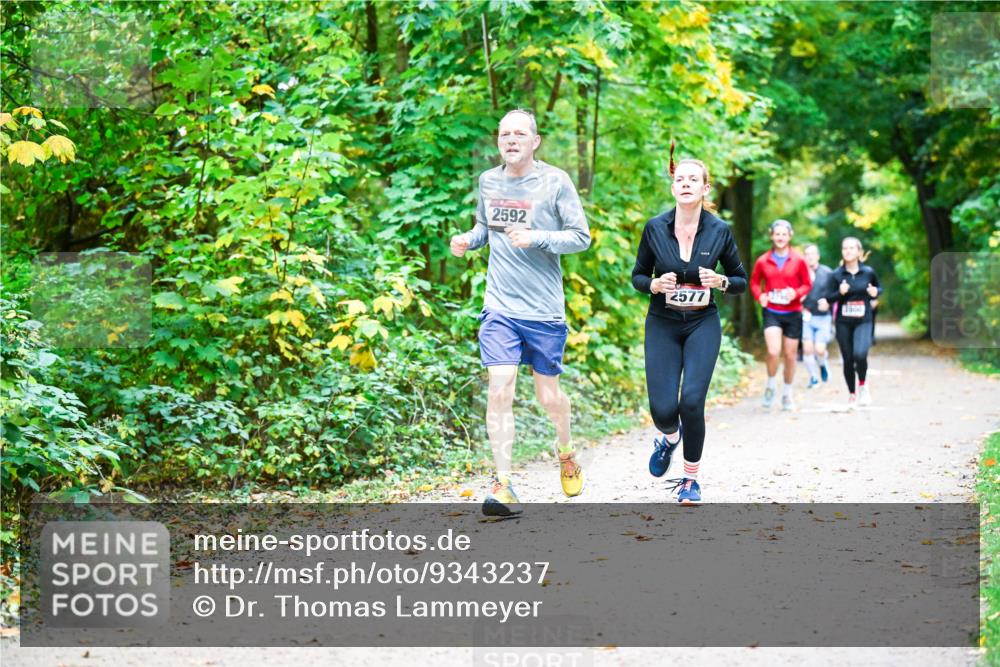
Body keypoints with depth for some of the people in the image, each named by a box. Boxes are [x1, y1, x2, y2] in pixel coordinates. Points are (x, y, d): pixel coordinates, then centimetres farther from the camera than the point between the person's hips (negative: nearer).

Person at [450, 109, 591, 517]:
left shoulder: (555, 181, -6)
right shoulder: (488, 181, 7)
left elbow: (581, 237, -5)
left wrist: (536, 238, -20)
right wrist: (467, 240, 0)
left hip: (544, 308, -2)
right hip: (500, 307, 2)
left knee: (548, 394, 9)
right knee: (499, 391, -11)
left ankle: (566, 453, 41)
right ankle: (503, 487, -9)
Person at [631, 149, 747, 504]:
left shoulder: (719, 231, -5)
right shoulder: (655, 228, -5)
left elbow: (741, 281, 5)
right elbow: (637, 276, 6)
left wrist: (721, 282, -16)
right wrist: (654, 285, -16)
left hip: (702, 325, -1)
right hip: (662, 325, 1)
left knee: (692, 402, -15)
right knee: (663, 408, -9)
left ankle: (690, 480, 6)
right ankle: (669, 436, 31)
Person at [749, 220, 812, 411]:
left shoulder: (798, 260, -2)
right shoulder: (763, 261, -1)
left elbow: (807, 284, 5)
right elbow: (754, 281, 12)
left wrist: (797, 293, -15)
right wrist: (759, 295, -8)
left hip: (793, 313, 1)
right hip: (771, 312, -1)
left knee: (790, 355, 8)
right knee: (773, 351, -19)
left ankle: (787, 394, 25)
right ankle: (771, 385, 7)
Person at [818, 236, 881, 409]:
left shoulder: (868, 272, 0)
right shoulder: (836, 275, -1)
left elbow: (878, 288, 17)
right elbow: (828, 298, 0)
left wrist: (875, 293, -6)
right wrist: (840, 293, -19)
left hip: (863, 321, -1)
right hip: (843, 323, 1)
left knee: (860, 354, -23)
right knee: (848, 359, 6)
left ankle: (863, 385, 4)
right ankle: (851, 395, 24)